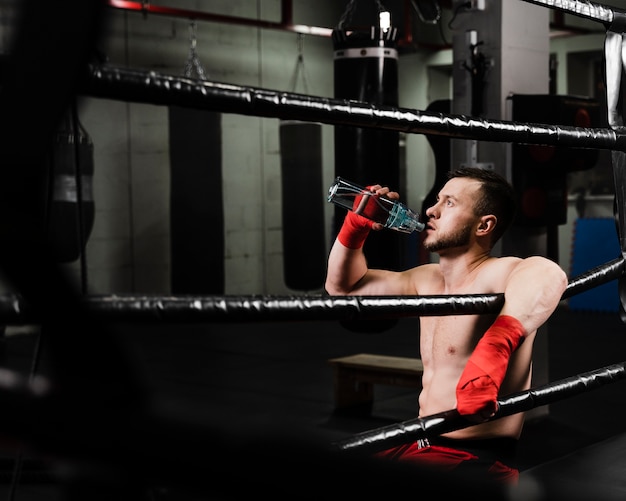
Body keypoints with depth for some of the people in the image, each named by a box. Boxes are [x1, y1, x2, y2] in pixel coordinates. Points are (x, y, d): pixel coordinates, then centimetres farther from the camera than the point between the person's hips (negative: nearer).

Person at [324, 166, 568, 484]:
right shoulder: (427, 280, 11)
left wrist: (492, 354, -53)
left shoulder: (497, 274, -16)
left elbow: (548, 275, -41)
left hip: (475, 461, -8)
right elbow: (343, 286, 21)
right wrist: (356, 225, 4)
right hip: (416, 447, 9)